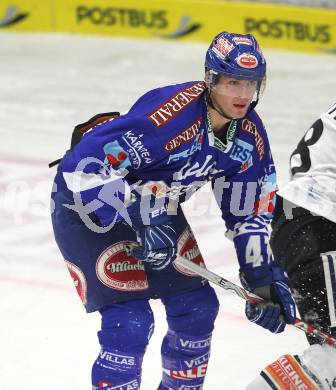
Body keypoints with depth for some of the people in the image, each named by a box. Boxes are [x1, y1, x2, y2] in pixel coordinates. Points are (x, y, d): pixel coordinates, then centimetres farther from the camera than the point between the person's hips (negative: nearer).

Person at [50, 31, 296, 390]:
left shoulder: (249, 134, -9)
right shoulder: (170, 113, -34)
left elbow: (248, 212, 4)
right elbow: (84, 166, -36)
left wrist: (263, 276, -2)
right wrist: (140, 221, -37)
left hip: (155, 208, 8)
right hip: (88, 204, -8)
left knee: (197, 306, 8)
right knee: (130, 322, -16)